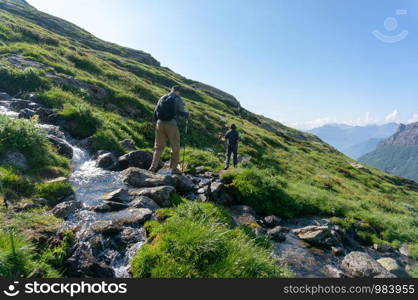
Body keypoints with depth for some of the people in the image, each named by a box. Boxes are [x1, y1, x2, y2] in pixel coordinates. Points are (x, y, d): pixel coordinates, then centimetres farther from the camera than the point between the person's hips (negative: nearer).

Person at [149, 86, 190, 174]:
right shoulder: (178, 99, 1)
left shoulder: (162, 98, 14)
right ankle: (174, 168, 15)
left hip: (160, 124, 4)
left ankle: (153, 167, 2)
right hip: (171, 124, -4)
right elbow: (181, 112, -10)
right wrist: (187, 114, 11)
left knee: (159, 147, 12)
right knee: (175, 148, 10)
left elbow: (155, 112, 11)